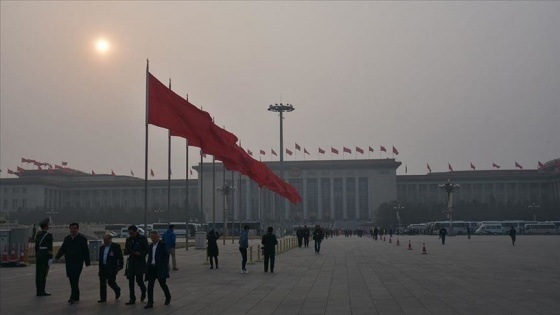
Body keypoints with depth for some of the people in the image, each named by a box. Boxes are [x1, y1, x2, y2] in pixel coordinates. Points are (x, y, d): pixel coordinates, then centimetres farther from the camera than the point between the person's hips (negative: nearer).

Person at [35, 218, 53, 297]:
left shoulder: (38, 234, 10)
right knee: (44, 273, -5)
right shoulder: (49, 235, -12)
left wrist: (36, 257, 18)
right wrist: (51, 258, -12)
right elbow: (50, 247, -15)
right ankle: (42, 291, -5)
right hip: (46, 255, -7)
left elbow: (36, 246, 13)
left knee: (38, 273, 7)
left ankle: (38, 291, 9)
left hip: (38, 255, 7)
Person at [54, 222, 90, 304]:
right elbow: (62, 249, 9)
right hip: (69, 263, 5)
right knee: (72, 280, 9)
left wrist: (87, 262, -4)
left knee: (75, 280, -13)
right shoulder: (66, 239, 14)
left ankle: (73, 297, -14)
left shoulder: (82, 239, -1)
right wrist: (57, 257, -9)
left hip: (78, 263, -5)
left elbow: (86, 251, -1)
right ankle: (76, 297, 21)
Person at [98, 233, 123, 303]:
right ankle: (103, 298, 8)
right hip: (103, 268, 6)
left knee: (111, 282, -2)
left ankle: (117, 290, 28)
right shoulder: (102, 248, 14)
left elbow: (120, 257, -6)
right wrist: (100, 269, 15)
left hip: (112, 268, -6)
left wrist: (120, 266, -13)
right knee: (102, 283, 2)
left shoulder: (116, 246, -4)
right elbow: (100, 259, 18)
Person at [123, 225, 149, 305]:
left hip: (140, 262, -4)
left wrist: (140, 253, -21)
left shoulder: (142, 238, -6)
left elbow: (147, 250, -5)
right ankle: (132, 299, 10)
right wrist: (126, 251, -9)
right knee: (131, 281, 2)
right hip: (131, 262, 5)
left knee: (139, 280, -4)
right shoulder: (128, 239, 8)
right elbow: (126, 252, 14)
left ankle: (143, 292, 27)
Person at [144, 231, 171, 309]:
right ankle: (150, 303, 2)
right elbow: (149, 257, 17)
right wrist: (148, 266, 10)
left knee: (162, 284, 6)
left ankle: (168, 297, 32)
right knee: (150, 285, -2)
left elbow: (166, 256, -9)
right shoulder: (151, 245, 12)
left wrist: (165, 266, -14)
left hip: (160, 268, -5)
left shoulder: (163, 244, -7)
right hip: (152, 267, 5)